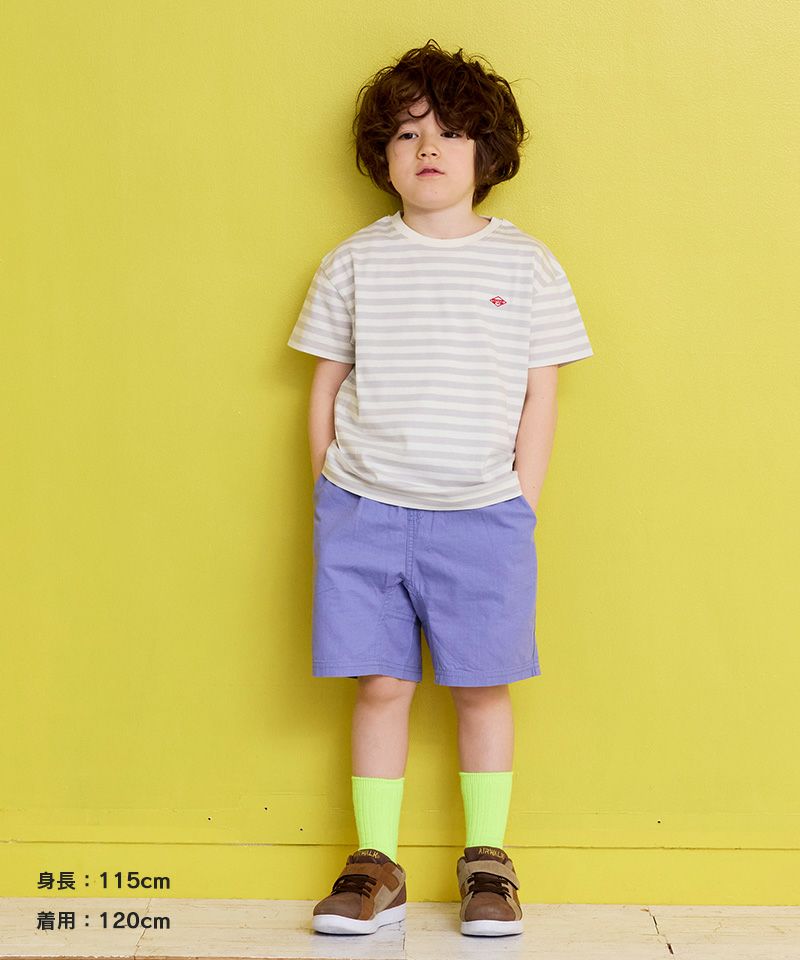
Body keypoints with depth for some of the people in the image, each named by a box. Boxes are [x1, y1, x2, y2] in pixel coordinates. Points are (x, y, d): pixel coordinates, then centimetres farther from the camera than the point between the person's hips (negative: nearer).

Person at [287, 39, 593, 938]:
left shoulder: (525, 264, 2)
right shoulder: (353, 262, 4)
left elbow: (540, 396, 3)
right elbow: (325, 386, 8)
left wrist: (520, 503, -2)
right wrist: (334, 497, 3)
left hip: (482, 516, 0)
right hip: (364, 510, 1)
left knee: (482, 687, 6)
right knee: (380, 683, 5)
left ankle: (486, 858, 22)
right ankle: (375, 864, 18)